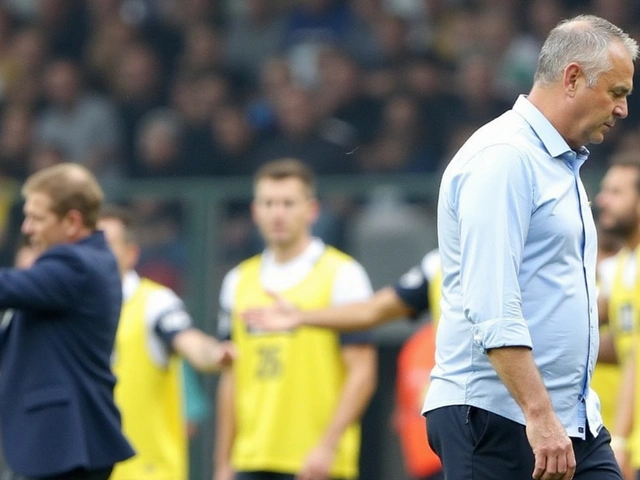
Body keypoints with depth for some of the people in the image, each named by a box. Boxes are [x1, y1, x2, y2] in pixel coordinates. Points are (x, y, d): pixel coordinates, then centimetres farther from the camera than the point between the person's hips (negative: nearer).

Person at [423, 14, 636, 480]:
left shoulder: (563, 164, 20)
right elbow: (492, 310, -22)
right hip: (497, 419, -9)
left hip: (574, 423, 9)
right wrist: (539, 415, -26)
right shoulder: (502, 159, -13)